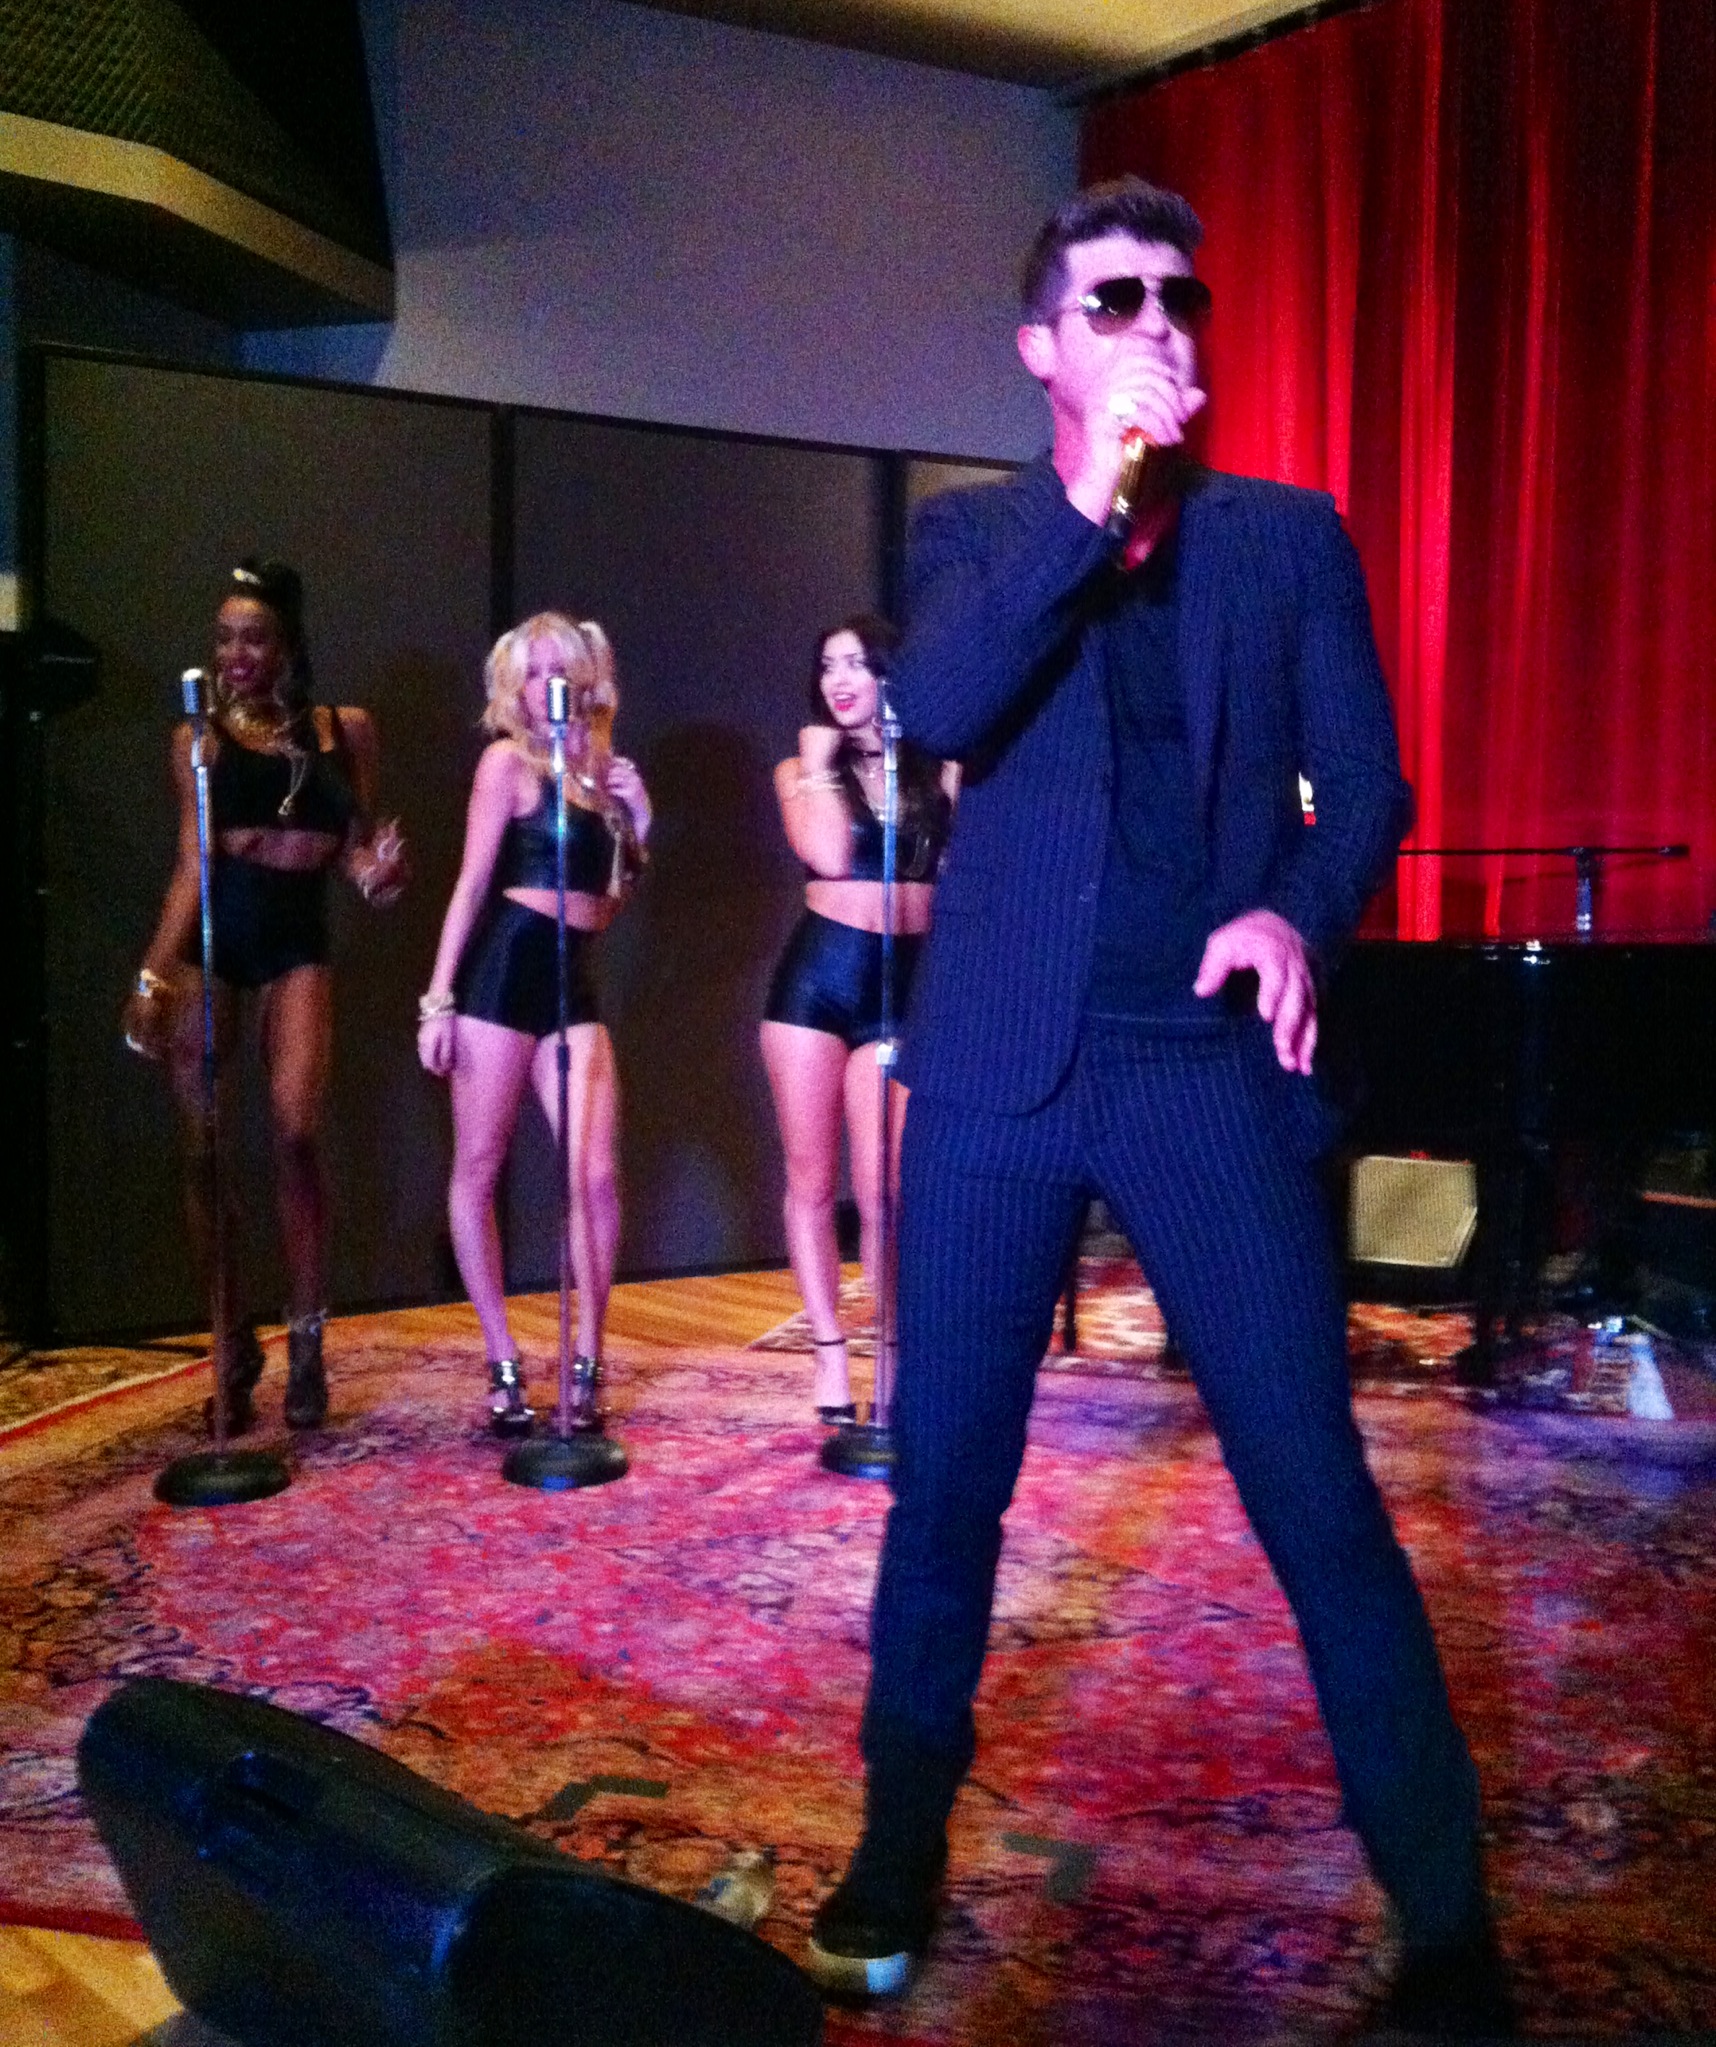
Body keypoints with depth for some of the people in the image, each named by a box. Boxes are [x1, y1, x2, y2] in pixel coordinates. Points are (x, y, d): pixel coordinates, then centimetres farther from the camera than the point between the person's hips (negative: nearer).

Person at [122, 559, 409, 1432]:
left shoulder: (344, 729, 10)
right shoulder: (198, 738, 7)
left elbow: (357, 839, 14)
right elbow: (192, 862, -1)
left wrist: (375, 869, -10)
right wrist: (153, 973, -11)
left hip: (297, 944, 0)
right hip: (206, 943, 0)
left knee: (296, 1132, -14)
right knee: (200, 1145, -3)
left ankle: (306, 1344, -1)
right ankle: (231, 1342, 11)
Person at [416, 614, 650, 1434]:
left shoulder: (602, 769, 15)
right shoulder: (509, 760, 1)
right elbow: (472, 883, -6)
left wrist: (636, 823, 6)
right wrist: (438, 997, -11)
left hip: (572, 982, 5)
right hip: (503, 972, -4)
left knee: (596, 1176, -5)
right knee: (477, 1171, 0)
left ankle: (586, 1364, 6)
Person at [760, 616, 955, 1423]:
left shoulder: (941, 770, 7)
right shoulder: (802, 770, 6)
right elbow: (829, 855, -12)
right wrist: (821, 765, -4)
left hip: (906, 984, -1)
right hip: (816, 977, 1)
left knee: (881, 1191, -6)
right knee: (812, 1181, 4)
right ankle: (830, 1356, 14)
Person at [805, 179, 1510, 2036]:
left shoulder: (1291, 535, 12)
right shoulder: (974, 531, 11)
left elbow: (1365, 781, 8)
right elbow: (933, 712, -8)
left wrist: (1301, 911, -12)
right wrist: (1087, 502, -14)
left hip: (1214, 1063, 0)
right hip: (1002, 1062, 1)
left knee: (1318, 1491, -2)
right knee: (944, 1473, 7)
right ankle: (901, 1847, 26)